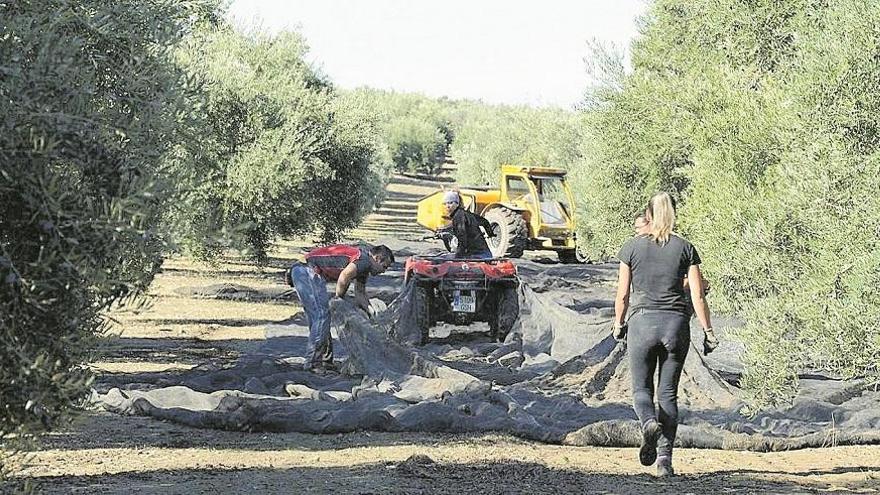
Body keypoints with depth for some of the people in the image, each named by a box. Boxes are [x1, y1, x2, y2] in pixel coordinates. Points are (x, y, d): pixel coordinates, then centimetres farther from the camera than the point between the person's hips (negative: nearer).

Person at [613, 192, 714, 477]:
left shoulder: (632, 247, 1)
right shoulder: (685, 248, 3)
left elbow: (622, 295, 4)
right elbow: (698, 295, -1)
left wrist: (618, 324, 19)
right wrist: (707, 330, 7)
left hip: (642, 323, -1)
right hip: (676, 324, 1)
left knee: (641, 389, 11)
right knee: (668, 393, 9)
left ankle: (649, 422, -23)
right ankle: (665, 458, 2)